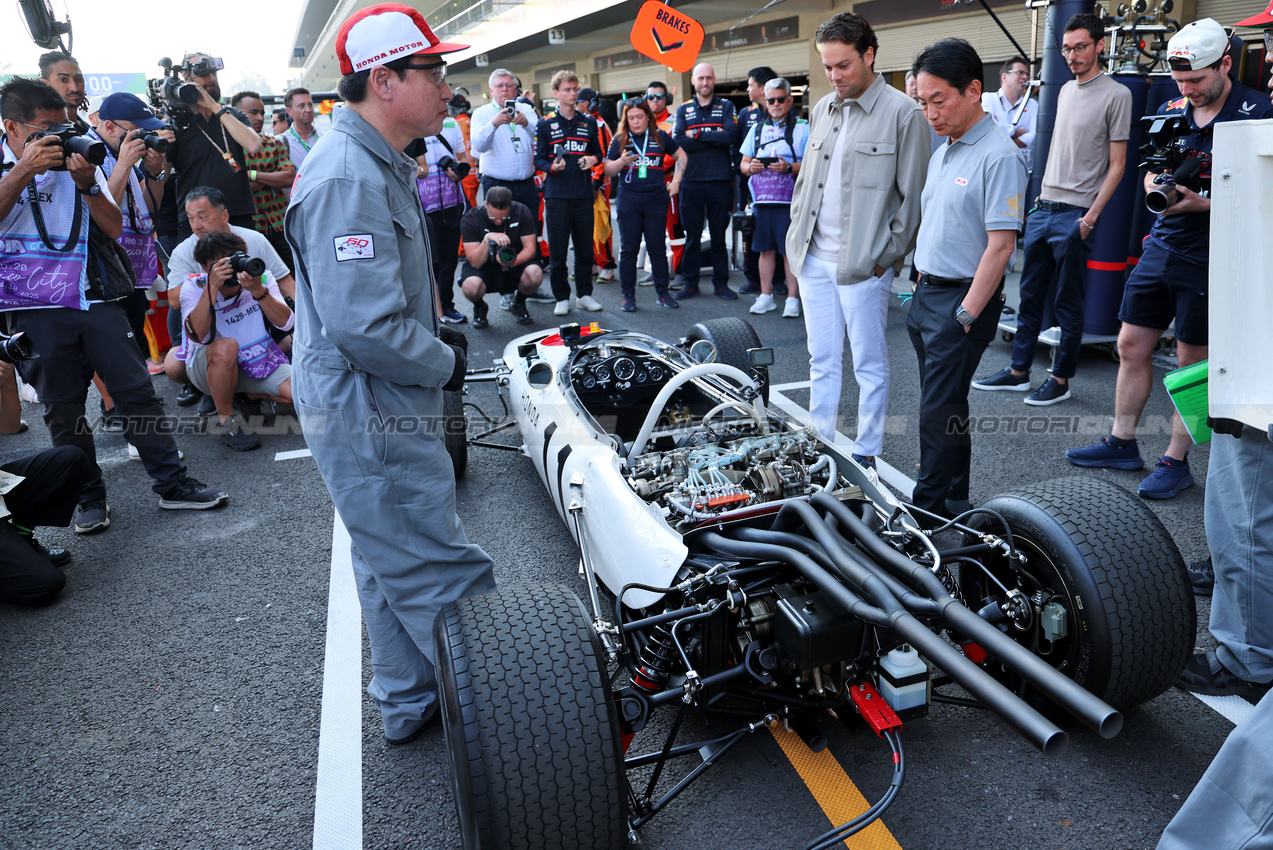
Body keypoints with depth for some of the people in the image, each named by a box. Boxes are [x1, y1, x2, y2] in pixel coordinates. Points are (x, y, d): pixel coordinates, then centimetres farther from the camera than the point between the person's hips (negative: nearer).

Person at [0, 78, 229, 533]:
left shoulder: (76, 160, 11)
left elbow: (114, 227, 5)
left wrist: (87, 183, -10)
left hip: (94, 298, 2)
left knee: (136, 389, -1)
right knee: (62, 409, 5)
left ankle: (173, 485, 7)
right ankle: (90, 497, 18)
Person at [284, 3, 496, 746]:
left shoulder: (378, 164, 12)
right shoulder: (346, 177, -23)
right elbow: (364, 328, -30)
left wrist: (440, 332, 10)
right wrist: (445, 364, -14)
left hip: (379, 409, 11)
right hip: (370, 415, -11)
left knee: (394, 565, 21)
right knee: (443, 575, 1)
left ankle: (411, 704, 38)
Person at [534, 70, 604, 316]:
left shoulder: (589, 122, 13)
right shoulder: (545, 124, 2)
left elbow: (598, 151, 19)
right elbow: (538, 159, 1)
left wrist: (593, 159, -4)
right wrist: (552, 167, -19)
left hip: (584, 194, 3)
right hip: (557, 195, -3)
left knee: (585, 247, 8)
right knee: (557, 250, 0)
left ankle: (584, 294, 19)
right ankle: (561, 298, 10)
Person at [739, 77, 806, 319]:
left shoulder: (803, 129, 2)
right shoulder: (757, 130, 18)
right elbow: (743, 163, 18)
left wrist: (789, 167, -21)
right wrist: (750, 167, -5)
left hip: (790, 200, -4)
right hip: (762, 199, 4)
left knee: (790, 250, -4)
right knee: (765, 249, 8)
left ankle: (792, 299, 3)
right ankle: (766, 296, 17)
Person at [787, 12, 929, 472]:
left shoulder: (902, 113, -7)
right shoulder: (821, 110, 13)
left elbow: (913, 195, -7)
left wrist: (888, 255, -10)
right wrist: (797, 233, 14)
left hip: (864, 264, -6)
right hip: (814, 260, 6)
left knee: (869, 365, 4)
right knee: (822, 361, 13)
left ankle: (866, 453, 15)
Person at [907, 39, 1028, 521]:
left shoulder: (999, 156, -14)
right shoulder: (942, 153, 14)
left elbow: (1000, 246, -18)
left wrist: (966, 315, -19)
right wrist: (921, 289, 15)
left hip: (964, 299, -9)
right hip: (926, 293, 9)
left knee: (940, 410, -5)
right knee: (942, 406, 14)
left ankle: (930, 507, 5)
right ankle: (954, 500, 26)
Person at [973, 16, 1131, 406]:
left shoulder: (1116, 94, -6)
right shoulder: (1066, 90, 15)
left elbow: (1117, 164, -8)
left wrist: (1091, 216, -15)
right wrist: (1038, 198, 15)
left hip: (1075, 214, -7)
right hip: (1042, 208, 7)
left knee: (1068, 302, 0)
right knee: (1030, 295, 11)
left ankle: (1061, 379, 10)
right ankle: (1018, 371, 19)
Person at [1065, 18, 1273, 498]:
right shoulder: (1171, 110, 8)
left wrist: (1204, 203, -23)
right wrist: (1155, 186, -6)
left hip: (1208, 260, -6)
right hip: (1161, 247, 6)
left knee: (1192, 362, 3)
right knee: (1131, 346, 9)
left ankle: (1176, 461, 15)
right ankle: (1122, 444, 22)